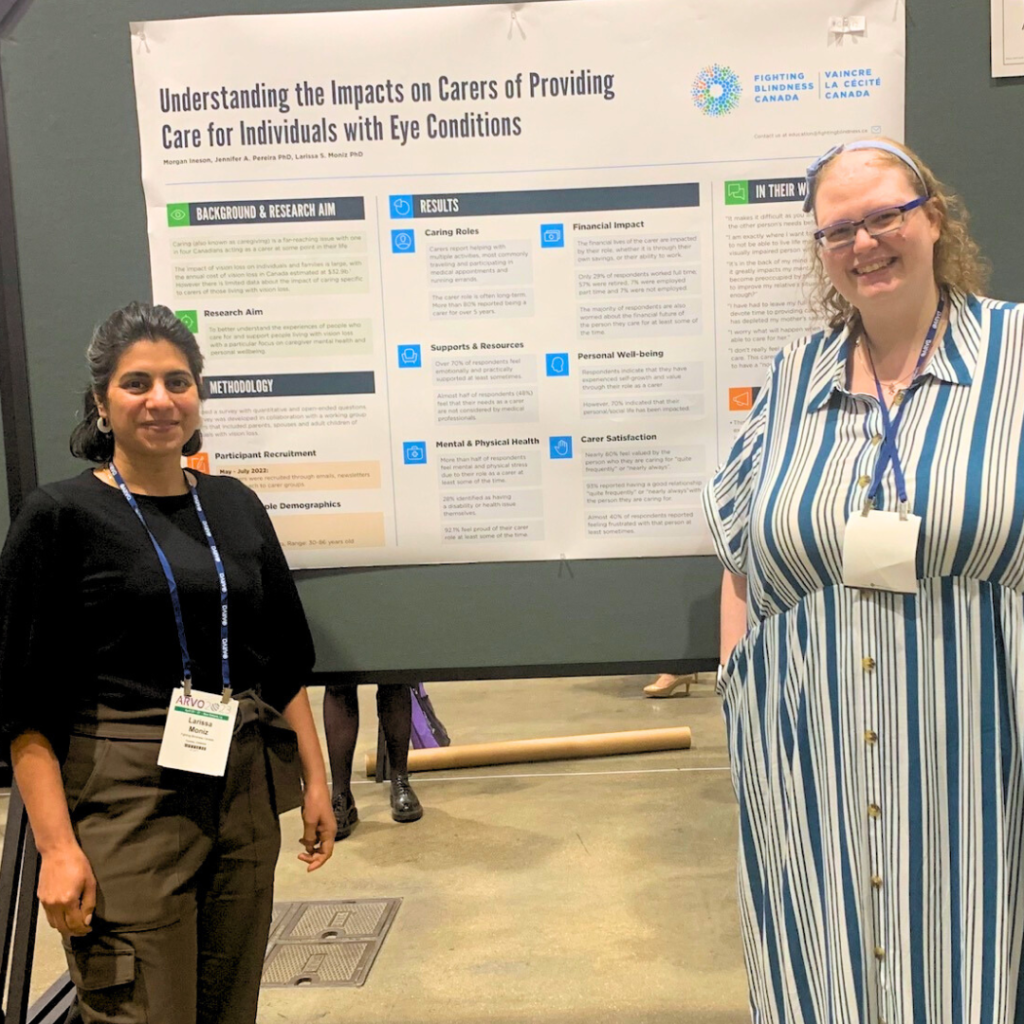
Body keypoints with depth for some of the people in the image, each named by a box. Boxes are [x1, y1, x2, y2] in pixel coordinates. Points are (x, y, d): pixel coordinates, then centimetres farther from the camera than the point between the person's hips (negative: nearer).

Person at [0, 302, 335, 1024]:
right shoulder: (62, 516, -6)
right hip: (126, 803, -5)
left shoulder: (235, 505, 9)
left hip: (244, 797, 5)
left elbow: (285, 664, 14)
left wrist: (315, 780, 10)